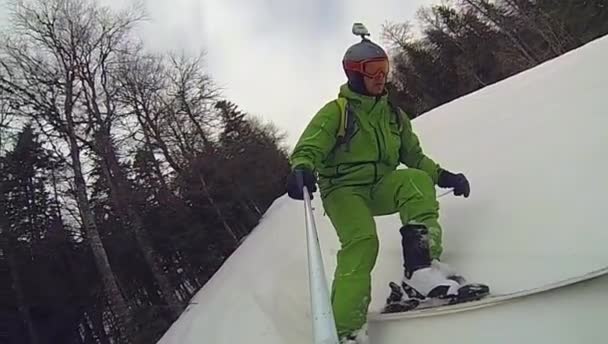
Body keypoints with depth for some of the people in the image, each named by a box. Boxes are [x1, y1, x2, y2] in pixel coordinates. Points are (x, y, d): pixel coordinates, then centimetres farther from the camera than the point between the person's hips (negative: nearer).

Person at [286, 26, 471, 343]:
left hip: (380, 188, 5)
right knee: (362, 242, -29)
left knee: (417, 181, -25)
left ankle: (419, 266, -31)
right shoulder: (336, 111, -2)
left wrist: (442, 176, 6)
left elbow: (413, 155, 21)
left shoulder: (394, 115, 15)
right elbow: (309, 147, -13)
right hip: (343, 190, -4)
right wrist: (302, 170, -37)